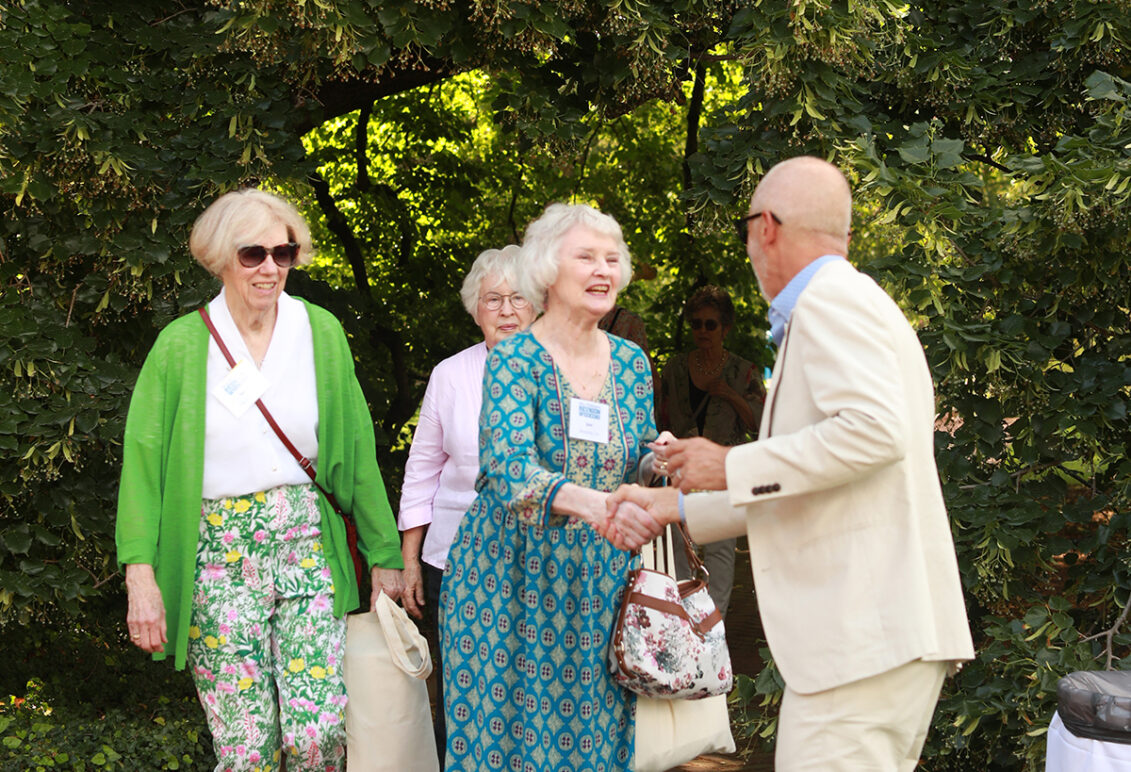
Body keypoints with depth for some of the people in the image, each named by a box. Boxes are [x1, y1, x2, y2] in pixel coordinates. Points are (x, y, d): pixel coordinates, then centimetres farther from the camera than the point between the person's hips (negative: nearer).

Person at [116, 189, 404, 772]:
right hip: (219, 553, -1)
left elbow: (355, 449, 8)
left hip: (306, 545, 2)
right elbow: (143, 461, -3)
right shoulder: (181, 345, -1)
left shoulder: (321, 332, 5)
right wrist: (141, 575, -11)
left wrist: (384, 554, 8)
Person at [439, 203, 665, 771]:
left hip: (601, 575, 4)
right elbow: (507, 467, -24)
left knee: (595, 726, 4)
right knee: (505, 720, -1)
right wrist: (588, 502, -41)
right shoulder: (515, 358, -10)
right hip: (514, 573, -4)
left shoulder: (631, 362, 6)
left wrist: (657, 461, -10)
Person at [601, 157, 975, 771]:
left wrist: (733, 468, -13)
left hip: (866, 631, -10)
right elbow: (795, 494, 29)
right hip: (882, 628, 10)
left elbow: (876, 429, -23)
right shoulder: (847, 304, 26)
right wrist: (675, 506, 26)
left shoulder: (830, 298, -6)